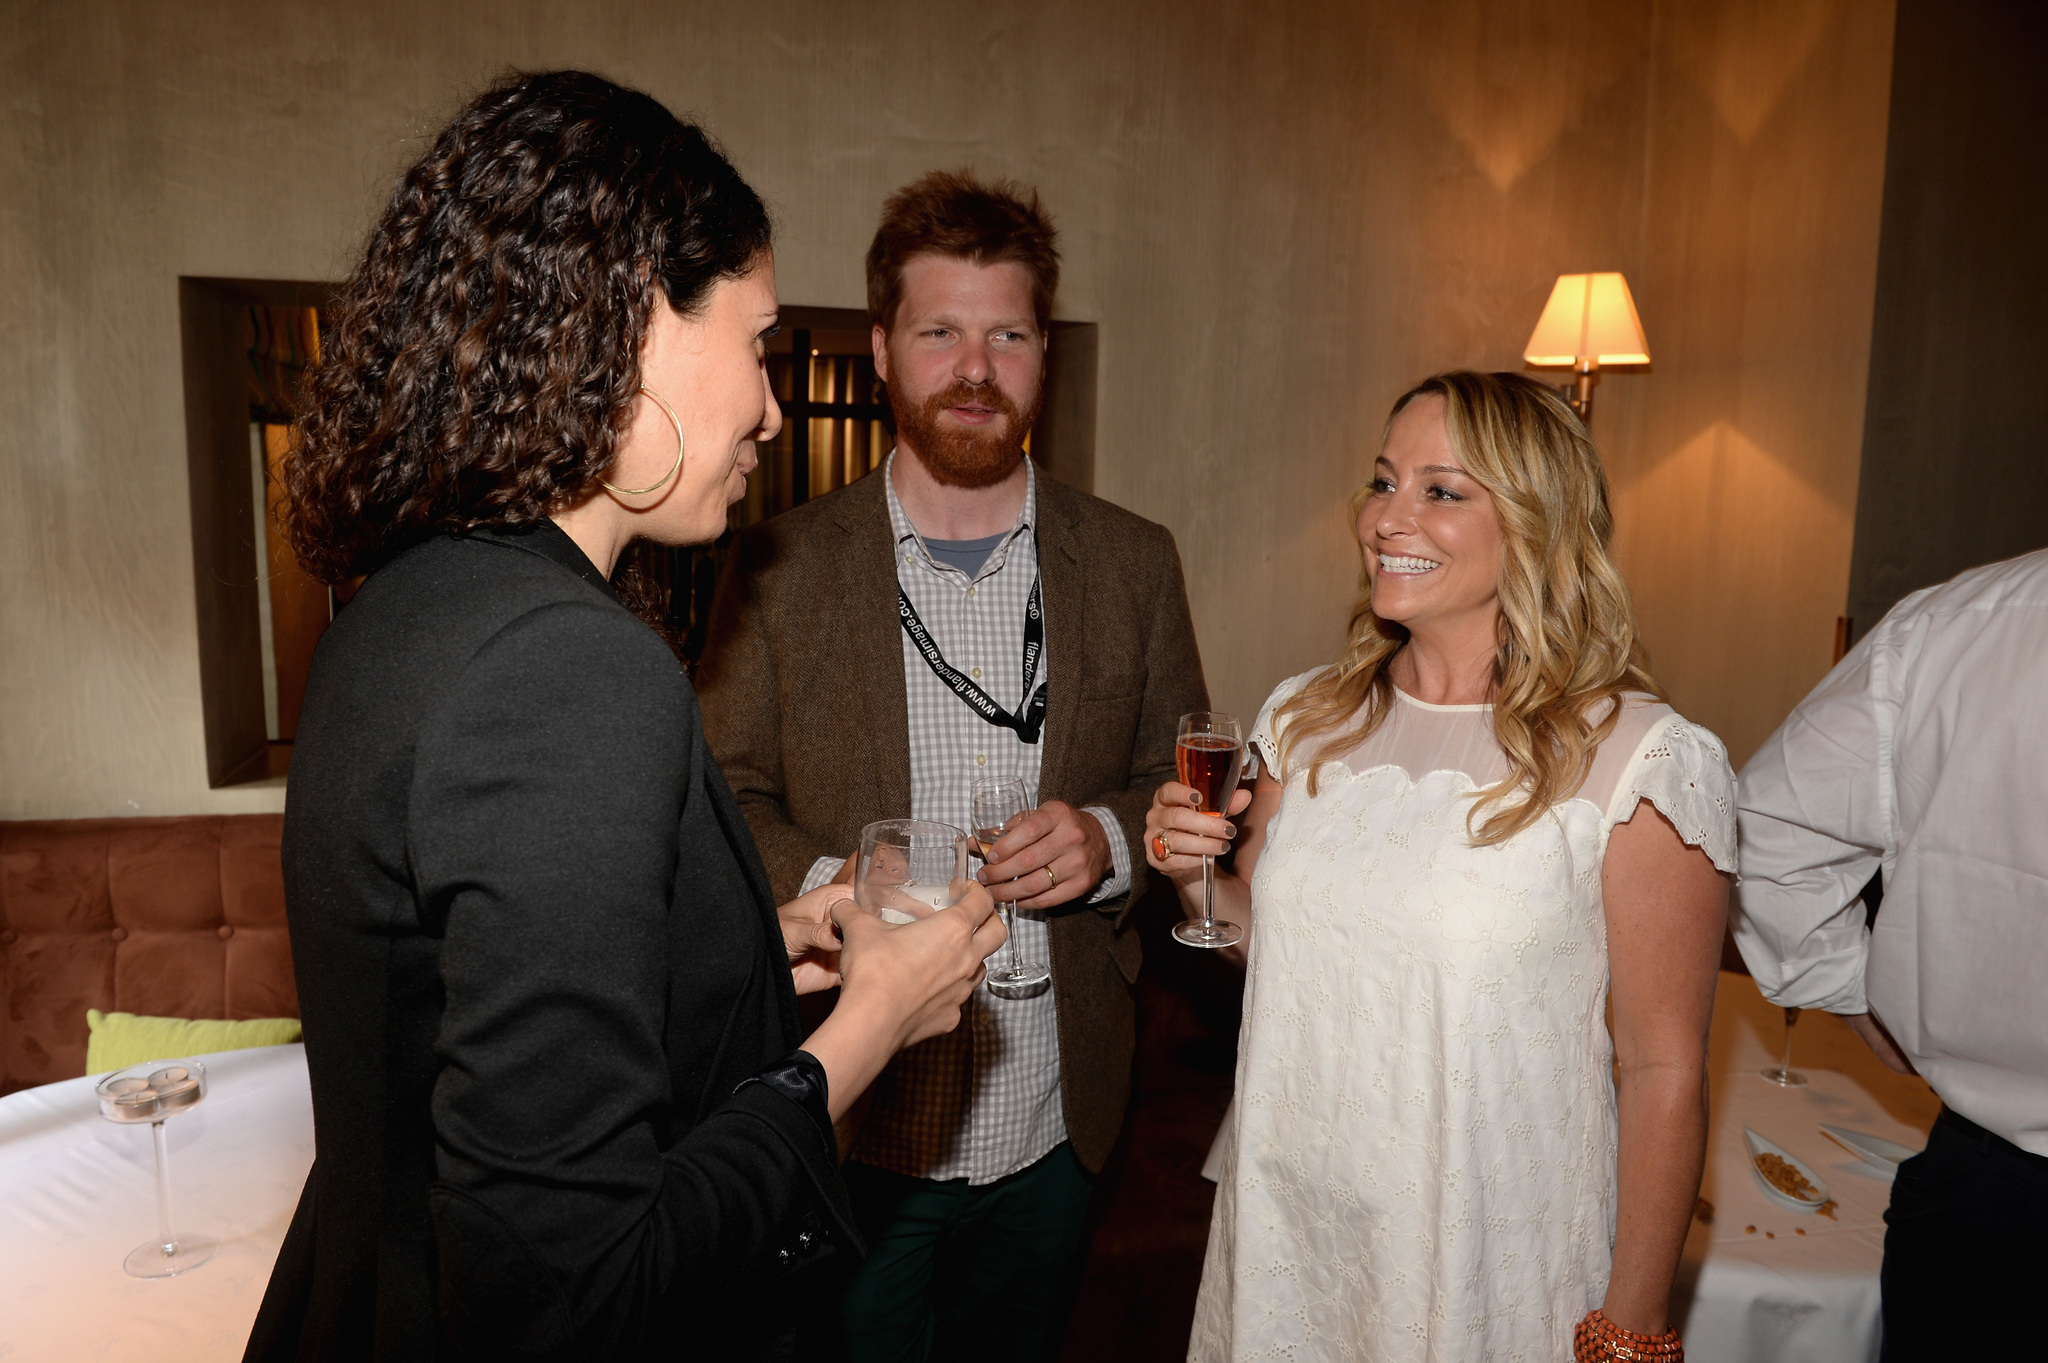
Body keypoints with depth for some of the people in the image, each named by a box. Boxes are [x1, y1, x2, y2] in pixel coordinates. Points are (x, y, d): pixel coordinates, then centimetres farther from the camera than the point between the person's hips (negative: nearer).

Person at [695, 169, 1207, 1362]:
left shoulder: (1134, 562, 0)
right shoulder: (779, 566, -5)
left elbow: (1184, 788, 5)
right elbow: (726, 799, -2)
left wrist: (1106, 838, -15)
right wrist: (828, 886, -21)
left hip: (1050, 1126, 3)